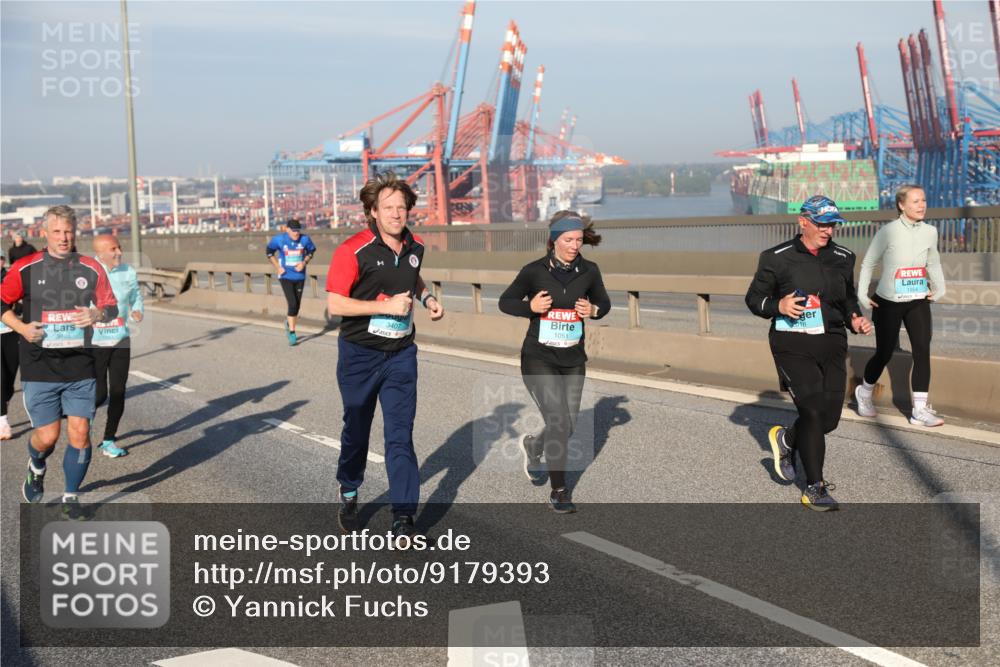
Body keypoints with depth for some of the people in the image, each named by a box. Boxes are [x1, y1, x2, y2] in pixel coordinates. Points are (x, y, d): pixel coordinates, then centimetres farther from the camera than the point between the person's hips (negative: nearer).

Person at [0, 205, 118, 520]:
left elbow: (112, 307, 10)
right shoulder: (25, 268, -2)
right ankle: (36, 469, 35)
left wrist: (98, 314, -13)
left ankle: (70, 498, 15)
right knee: (47, 435, -2)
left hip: (80, 367, 2)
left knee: (80, 433, -2)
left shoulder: (91, 269, 3)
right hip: (39, 369, -1)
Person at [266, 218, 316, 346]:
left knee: (297, 305, 11)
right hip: (286, 276, -3)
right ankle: (292, 332, -3)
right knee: (292, 303, -13)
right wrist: (278, 267, -1)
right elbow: (270, 252, 6)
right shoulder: (279, 240, -10)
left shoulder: (305, 239, -7)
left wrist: (304, 262, -6)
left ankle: (289, 323, 39)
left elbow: (311, 250, 10)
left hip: (300, 276, 3)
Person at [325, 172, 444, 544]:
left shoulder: (415, 247, 2)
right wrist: (386, 306, -23)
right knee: (356, 428, 14)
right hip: (360, 355, -3)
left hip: (401, 354, 3)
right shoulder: (353, 251, -16)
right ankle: (349, 493, 39)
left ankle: (403, 517, 2)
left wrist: (426, 297, 3)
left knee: (400, 435, -1)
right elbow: (334, 305, -18)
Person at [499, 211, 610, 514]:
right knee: (559, 423, -14)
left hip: (573, 361, 4)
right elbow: (505, 301, 1)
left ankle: (532, 447, 45)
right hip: (539, 358, -4)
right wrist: (530, 306, -19)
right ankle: (559, 491, 2)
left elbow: (604, 303, 12)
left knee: (566, 428, 10)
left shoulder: (589, 271, -2)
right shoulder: (534, 271, -9)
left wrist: (593, 310, -11)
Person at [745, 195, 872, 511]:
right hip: (793, 344, -5)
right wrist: (779, 306, -17)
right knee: (813, 411, -13)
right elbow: (754, 298, 2)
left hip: (831, 344, 5)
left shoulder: (843, 258, 10)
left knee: (830, 417, 4)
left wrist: (855, 321, 3)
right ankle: (814, 488, 1)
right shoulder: (777, 258, -4)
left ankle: (786, 440, 36)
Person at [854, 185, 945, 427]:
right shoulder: (888, 232, -12)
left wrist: (940, 287, 5)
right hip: (888, 302, -3)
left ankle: (920, 410, -8)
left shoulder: (930, 232, 0)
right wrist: (862, 294, -7)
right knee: (884, 353, 7)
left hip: (918, 301, 3)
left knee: (922, 350, -11)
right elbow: (868, 263, -3)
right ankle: (864, 392, 35)